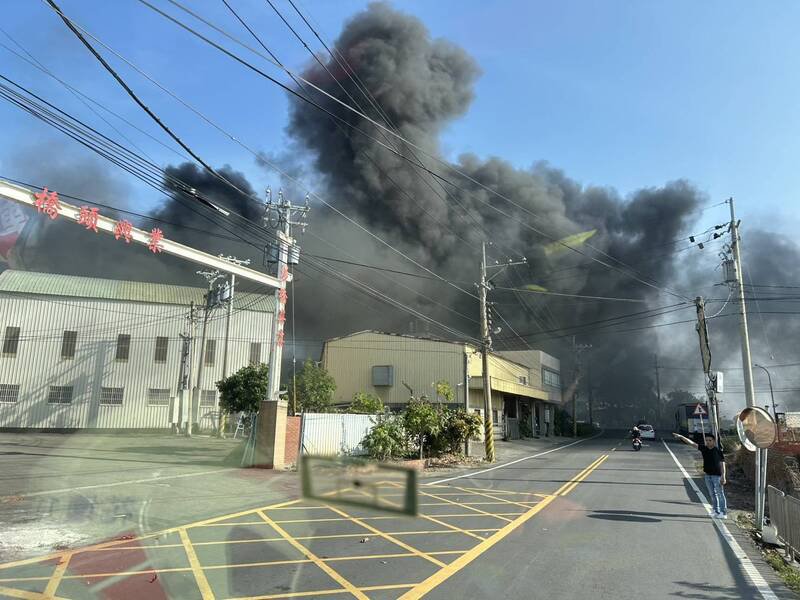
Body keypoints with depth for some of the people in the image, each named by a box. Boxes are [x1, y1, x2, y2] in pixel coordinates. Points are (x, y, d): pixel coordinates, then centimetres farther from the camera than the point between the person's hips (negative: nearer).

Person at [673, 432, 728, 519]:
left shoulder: (718, 451, -11)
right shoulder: (704, 448, 2)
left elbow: (722, 464, -11)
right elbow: (692, 443, 0)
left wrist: (723, 476, -16)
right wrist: (681, 437, -8)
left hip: (717, 476, -6)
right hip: (708, 475, 6)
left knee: (720, 494, 1)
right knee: (712, 494, 13)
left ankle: (724, 513, 9)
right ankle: (717, 512, 23)